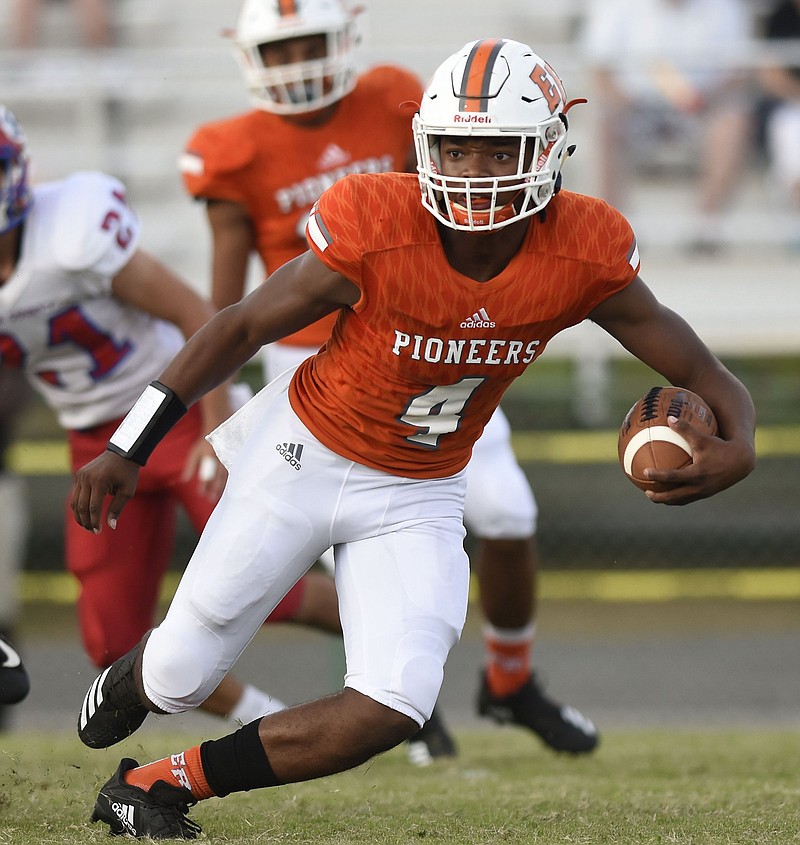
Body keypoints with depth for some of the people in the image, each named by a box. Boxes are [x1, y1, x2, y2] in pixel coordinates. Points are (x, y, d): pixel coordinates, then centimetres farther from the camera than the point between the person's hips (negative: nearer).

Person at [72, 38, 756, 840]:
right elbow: (242, 328, -13)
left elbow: (700, 372, -11)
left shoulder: (583, 255, -20)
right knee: (181, 676, 8)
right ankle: (135, 677, 49)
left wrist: (738, 445, -35)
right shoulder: (374, 228, -27)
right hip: (305, 453, -2)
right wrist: (127, 450, -11)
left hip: (417, 497, 2)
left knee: (391, 712, -15)